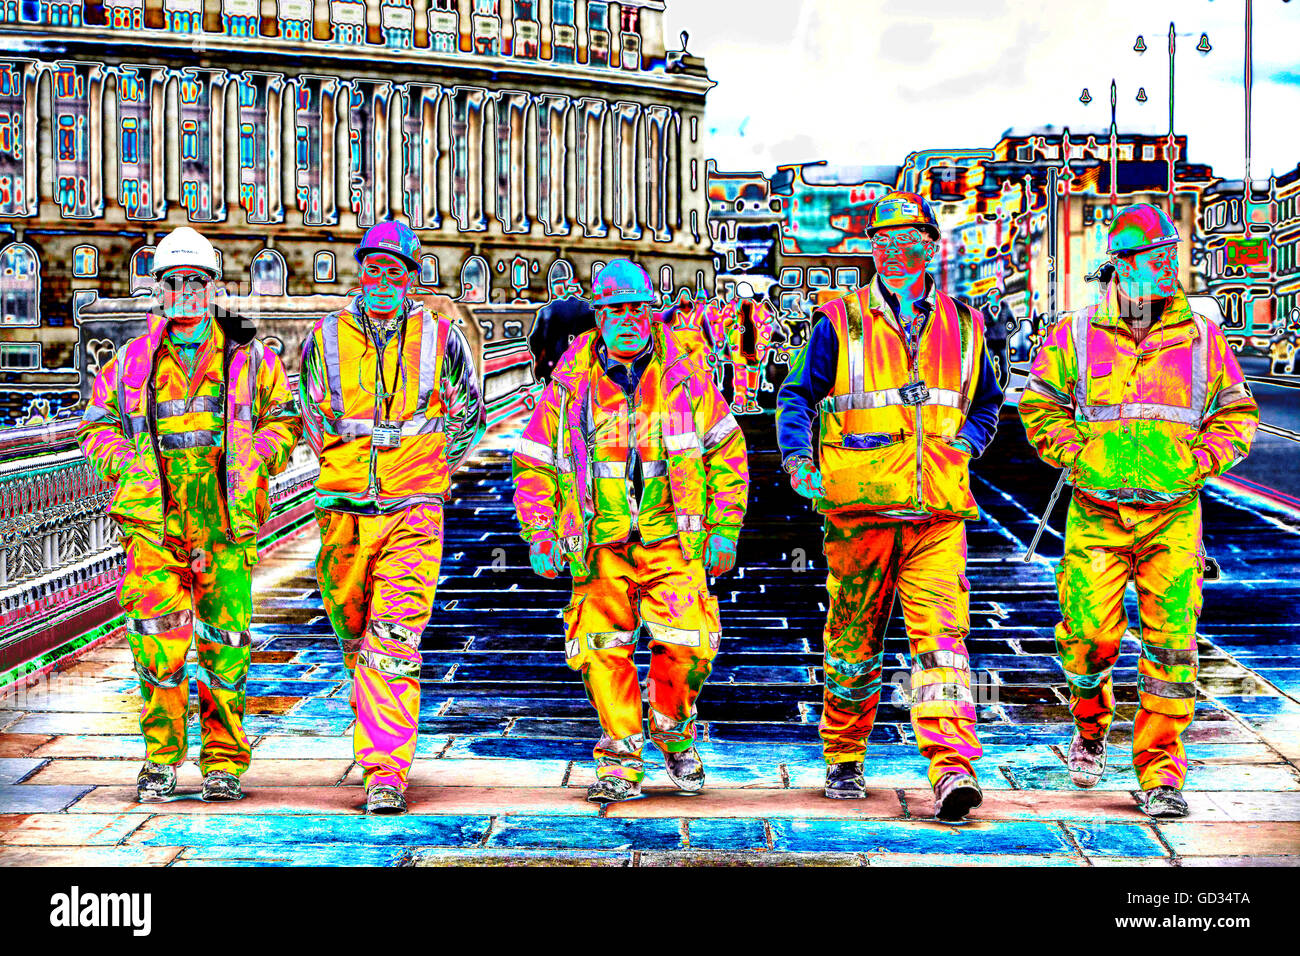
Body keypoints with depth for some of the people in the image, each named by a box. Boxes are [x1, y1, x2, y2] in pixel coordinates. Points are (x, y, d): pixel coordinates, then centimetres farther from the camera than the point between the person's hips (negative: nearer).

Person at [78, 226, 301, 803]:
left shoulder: (249, 357, 10)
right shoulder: (132, 361, 13)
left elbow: (284, 420, 15)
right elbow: (96, 428, 20)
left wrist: (253, 459, -3)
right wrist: (130, 465, 1)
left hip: (226, 522, 0)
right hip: (154, 522, 0)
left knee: (225, 646, 2)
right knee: (157, 642, -9)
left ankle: (225, 762, 14)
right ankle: (161, 759, 7)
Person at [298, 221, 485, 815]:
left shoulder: (440, 338, 2)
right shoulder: (326, 338, 5)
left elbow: (468, 417, 16)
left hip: (413, 513, -2)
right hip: (343, 510, 3)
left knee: (396, 642, -11)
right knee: (352, 629, 15)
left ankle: (386, 771, -11)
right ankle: (373, 710, 43)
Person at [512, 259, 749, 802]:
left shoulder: (684, 374, 5)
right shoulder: (570, 383, 5)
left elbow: (727, 451, 11)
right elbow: (533, 463, 12)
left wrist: (725, 528, 4)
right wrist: (539, 538, 2)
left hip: (670, 538, -1)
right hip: (602, 543, 1)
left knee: (688, 643, -14)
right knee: (601, 649, -8)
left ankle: (673, 726, 16)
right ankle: (621, 759, 9)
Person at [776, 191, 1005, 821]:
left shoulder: (962, 326, 14)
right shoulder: (841, 322, 5)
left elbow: (987, 402, 27)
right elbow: (797, 395, 5)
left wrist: (966, 444, 8)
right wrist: (798, 457, -12)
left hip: (938, 509, 1)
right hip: (859, 505, -1)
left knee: (941, 632, -12)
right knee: (854, 639, 9)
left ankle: (952, 768, -18)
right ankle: (843, 759, 26)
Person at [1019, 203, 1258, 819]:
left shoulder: (1201, 339, 7)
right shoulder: (1074, 337, 3)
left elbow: (1238, 411, 15)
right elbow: (1039, 406, 11)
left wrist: (1203, 459, -1)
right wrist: (1077, 455, -2)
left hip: (1173, 516, 1)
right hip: (1096, 516, -1)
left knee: (1171, 643, -3)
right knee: (1089, 635, -4)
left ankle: (1160, 772, 6)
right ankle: (1091, 727, 27)